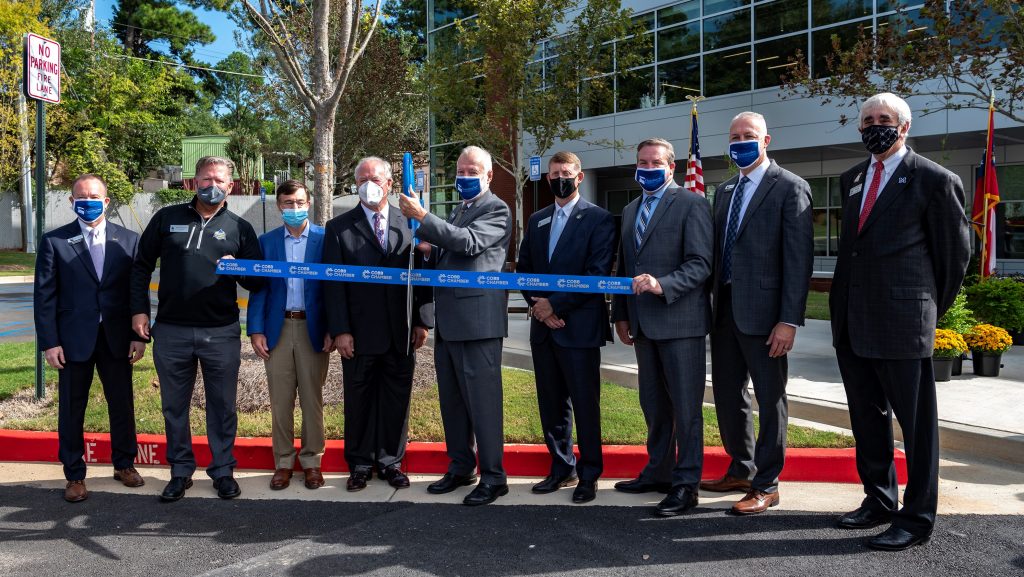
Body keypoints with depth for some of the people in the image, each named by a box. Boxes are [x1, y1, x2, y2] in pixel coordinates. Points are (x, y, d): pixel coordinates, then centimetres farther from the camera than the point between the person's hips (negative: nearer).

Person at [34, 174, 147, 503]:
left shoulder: (129, 240, 3)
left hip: (117, 339, 1)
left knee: (122, 404, 11)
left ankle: (124, 464, 29)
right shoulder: (54, 242, -1)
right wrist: (49, 342, -7)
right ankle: (74, 476, 22)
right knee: (71, 410, 8)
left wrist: (139, 336, -1)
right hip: (73, 339, -1)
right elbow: (44, 296, -2)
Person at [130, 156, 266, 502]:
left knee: (222, 407, 7)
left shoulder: (239, 228, 5)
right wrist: (139, 310, 3)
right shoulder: (167, 218, 6)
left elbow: (258, 283, 5)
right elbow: (142, 266, 11)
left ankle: (223, 471, 21)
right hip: (171, 331, 1)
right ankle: (180, 472, 26)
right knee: (174, 406, 11)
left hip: (221, 333, -1)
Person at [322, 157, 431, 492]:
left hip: (401, 334, 1)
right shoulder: (339, 228, 3)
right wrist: (340, 331, -7)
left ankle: (391, 463, 23)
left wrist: (421, 322, 1)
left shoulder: (409, 224, 6)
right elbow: (333, 284, -1)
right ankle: (359, 465, 23)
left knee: (396, 401, 9)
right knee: (359, 402, 9)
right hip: (359, 335, -1)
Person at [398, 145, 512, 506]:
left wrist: (422, 217, -22)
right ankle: (460, 467, 26)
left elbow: (468, 242, -21)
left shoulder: (496, 209, -4)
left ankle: (493, 477, 5)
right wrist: (430, 250, 4)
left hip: (478, 319, -9)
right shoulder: (457, 211, 21)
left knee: (483, 400, -4)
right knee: (451, 400, 14)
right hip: (448, 321, 9)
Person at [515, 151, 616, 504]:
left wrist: (556, 304, -14)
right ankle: (562, 469, 25)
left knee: (585, 404, 1)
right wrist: (537, 305, -4)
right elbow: (523, 268, 14)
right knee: (552, 405, 12)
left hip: (579, 326, -6)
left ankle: (589, 475, 14)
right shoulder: (537, 220, 15)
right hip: (542, 327, 6)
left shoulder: (599, 219, -3)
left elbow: (598, 273, -12)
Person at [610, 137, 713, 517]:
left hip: (680, 321, -7)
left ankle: (686, 484, 6)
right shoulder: (630, 211, 18)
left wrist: (662, 284, -26)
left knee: (685, 406, -1)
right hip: (643, 324, 7)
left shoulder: (691, 204, -4)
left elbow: (701, 264, -13)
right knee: (653, 404, 16)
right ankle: (659, 472, 29)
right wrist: (621, 314, 15)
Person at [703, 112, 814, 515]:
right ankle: (741, 470, 32)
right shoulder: (724, 191, 16)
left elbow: (799, 259, -13)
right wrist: (711, 305, 10)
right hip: (725, 309, 7)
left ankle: (766, 485, 16)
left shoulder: (790, 188, -6)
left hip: (763, 311, -7)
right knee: (727, 395, 15)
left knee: (770, 399, 4)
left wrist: (790, 320, -18)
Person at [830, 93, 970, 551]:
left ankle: (917, 517, 13)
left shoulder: (935, 180, -5)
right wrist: (843, 304, 17)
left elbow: (955, 252, 1)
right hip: (851, 322, 7)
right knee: (867, 417, 15)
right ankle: (879, 500, 30)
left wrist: (931, 309, 8)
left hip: (902, 323, -7)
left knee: (916, 422, 2)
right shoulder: (851, 179, 14)